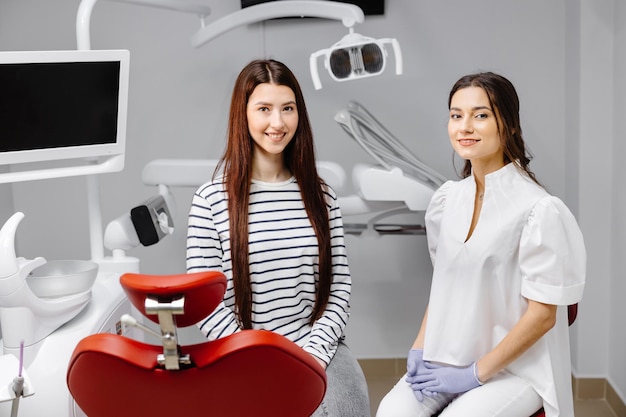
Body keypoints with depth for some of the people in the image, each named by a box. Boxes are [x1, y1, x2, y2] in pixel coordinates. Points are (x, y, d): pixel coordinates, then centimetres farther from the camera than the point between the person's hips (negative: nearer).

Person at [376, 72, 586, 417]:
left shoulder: (540, 210, -14)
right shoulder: (446, 200, 6)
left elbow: (542, 315, -12)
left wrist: (475, 374, -12)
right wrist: (419, 349, 2)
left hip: (516, 367, -4)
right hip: (448, 359, 4)